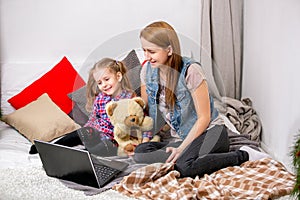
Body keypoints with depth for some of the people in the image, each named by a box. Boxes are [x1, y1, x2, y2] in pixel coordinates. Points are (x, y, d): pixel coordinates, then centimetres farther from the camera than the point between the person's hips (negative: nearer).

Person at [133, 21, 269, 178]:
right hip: (178, 138, 5)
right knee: (140, 152, -21)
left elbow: (204, 118, -15)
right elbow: (144, 109, 11)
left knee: (183, 166, -34)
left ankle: (243, 155, -14)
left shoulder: (190, 70, -18)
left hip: (209, 132, -5)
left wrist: (182, 148, -20)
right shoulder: (148, 70, 0)